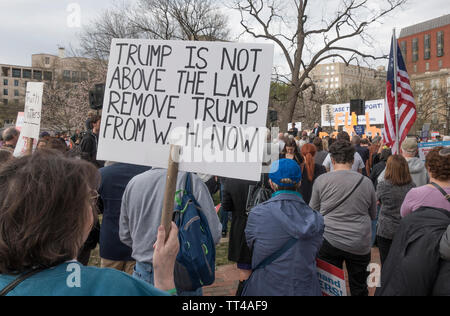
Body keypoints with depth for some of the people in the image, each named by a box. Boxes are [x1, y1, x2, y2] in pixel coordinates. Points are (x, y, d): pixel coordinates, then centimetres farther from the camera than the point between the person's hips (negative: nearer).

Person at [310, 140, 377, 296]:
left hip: (329, 242, -1)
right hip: (360, 244, 2)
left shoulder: (321, 181, -7)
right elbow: (373, 215, 11)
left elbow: (312, 212, 4)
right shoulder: (366, 182, -3)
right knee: (359, 289, 17)